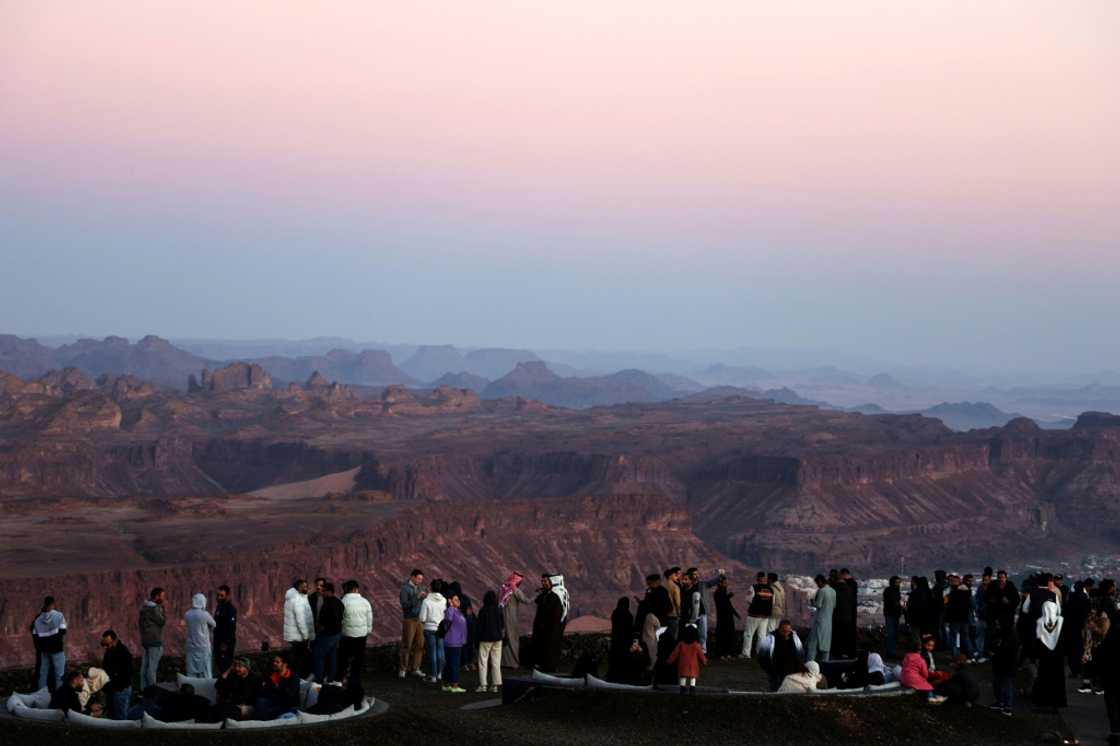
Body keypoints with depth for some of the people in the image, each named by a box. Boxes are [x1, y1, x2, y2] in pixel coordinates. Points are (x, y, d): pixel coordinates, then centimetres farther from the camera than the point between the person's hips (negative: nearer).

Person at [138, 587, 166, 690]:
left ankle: (144, 687, 18)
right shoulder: (153, 608, -18)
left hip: (145, 639, 10)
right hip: (154, 641, -10)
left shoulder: (144, 607, 12)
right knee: (153, 666, -6)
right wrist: (162, 608, -7)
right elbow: (162, 621, -13)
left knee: (145, 665, 13)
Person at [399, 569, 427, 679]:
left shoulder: (420, 587, 10)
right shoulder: (405, 588, -7)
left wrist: (426, 597, -8)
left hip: (419, 619, 5)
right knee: (406, 645, -3)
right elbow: (404, 604, -17)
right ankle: (403, 669, 4)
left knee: (419, 645, 1)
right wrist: (417, 597, -24)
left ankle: (415, 668, 8)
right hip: (409, 619, -5)